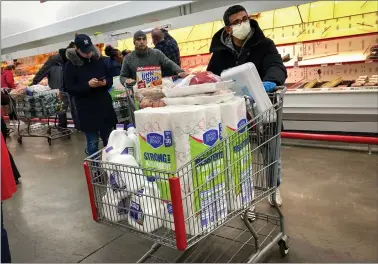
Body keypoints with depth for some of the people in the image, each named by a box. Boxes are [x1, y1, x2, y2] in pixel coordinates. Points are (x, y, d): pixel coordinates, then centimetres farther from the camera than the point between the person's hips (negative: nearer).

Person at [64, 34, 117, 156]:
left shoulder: (99, 59, 5)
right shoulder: (71, 65, -5)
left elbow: (110, 79, 11)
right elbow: (69, 88, -8)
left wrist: (105, 83, -12)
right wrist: (87, 85, -22)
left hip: (104, 106, 4)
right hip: (86, 109, -3)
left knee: (109, 140, 14)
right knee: (92, 142, 4)